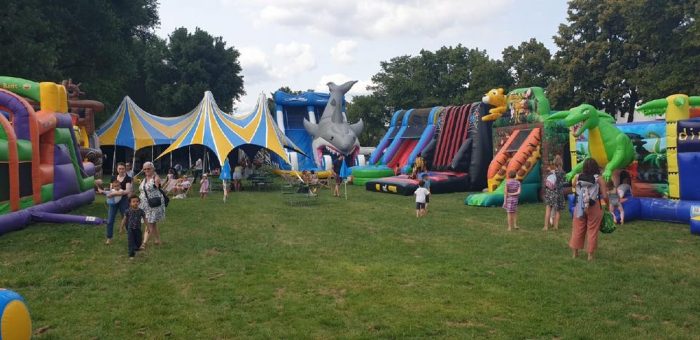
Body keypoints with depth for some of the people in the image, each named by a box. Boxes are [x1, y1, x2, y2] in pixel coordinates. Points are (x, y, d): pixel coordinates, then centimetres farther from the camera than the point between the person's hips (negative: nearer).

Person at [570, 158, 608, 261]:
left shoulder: (577, 178, -3)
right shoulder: (599, 179, -8)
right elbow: (605, 196, -9)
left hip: (580, 207, 2)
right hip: (594, 208, -2)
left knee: (578, 229, 12)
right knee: (592, 231, 8)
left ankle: (575, 252, 21)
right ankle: (590, 254, 12)